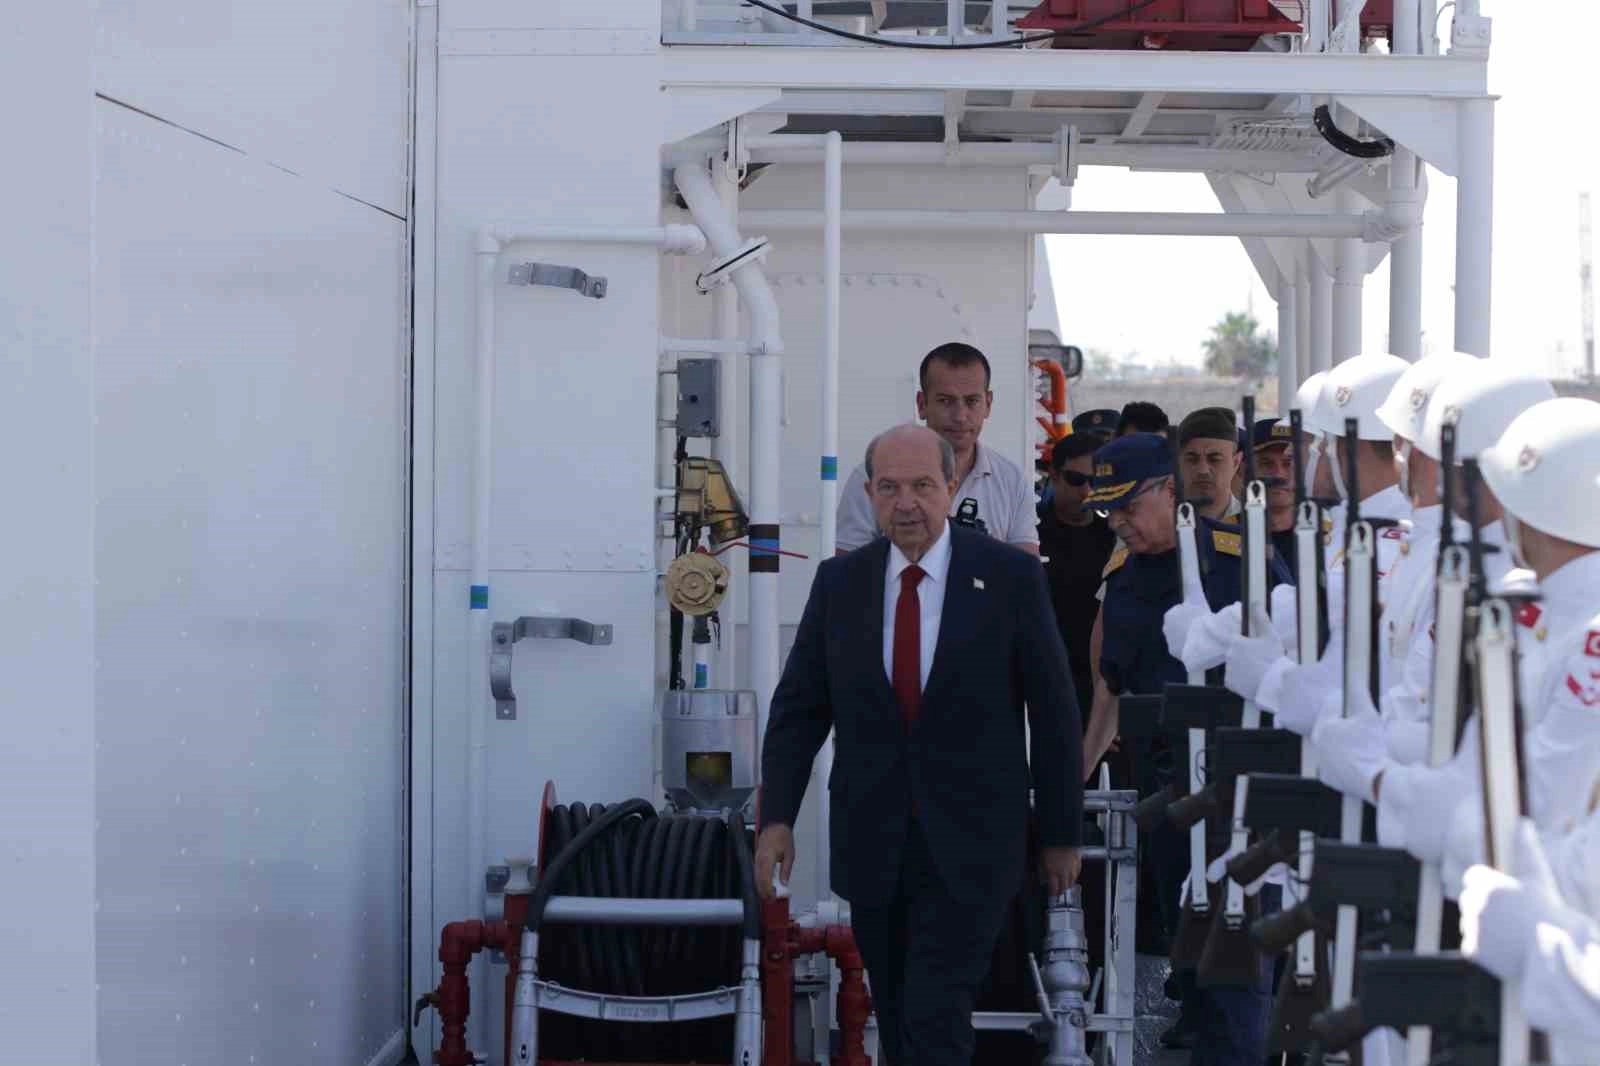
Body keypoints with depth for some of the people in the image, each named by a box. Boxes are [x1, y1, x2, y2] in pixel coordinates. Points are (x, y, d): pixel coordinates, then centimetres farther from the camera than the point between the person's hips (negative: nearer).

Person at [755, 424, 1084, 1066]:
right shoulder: (839, 582, 3)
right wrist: (777, 816, -7)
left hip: (968, 844, -3)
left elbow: (1054, 711, -1)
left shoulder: (1010, 576, -5)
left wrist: (1061, 833, 0)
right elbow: (798, 706, 4)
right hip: (871, 841, 3)